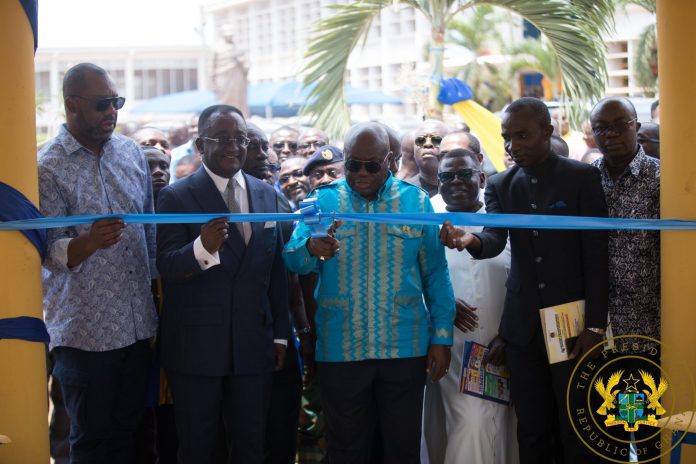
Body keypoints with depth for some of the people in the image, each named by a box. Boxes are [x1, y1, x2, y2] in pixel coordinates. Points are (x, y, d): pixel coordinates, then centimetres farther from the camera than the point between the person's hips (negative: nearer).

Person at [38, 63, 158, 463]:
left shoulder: (131, 152, 6)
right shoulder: (48, 168, -10)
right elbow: (49, 253, -13)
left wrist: (157, 290, 16)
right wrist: (90, 241, -33)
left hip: (138, 325, 5)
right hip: (85, 332, -5)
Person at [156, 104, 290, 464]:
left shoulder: (266, 194, 8)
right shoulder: (176, 197, -6)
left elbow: (276, 270, 12)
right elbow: (166, 267, -16)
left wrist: (280, 334, 11)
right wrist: (202, 247, -36)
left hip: (253, 344, 4)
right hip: (195, 347, -4)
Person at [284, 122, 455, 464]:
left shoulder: (416, 201, 3)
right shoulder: (323, 201, 2)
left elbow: (435, 275, 5)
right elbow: (292, 259, -9)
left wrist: (442, 337, 0)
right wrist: (311, 249, -31)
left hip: (404, 347, 0)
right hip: (340, 349, 0)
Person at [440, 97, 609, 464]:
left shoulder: (582, 177, -2)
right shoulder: (499, 185, 8)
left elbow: (596, 253, -5)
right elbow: (495, 239, -9)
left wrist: (595, 324, -11)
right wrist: (474, 240, -33)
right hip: (523, 327, 3)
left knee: (577, 433, 4)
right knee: (531, 433, 9)